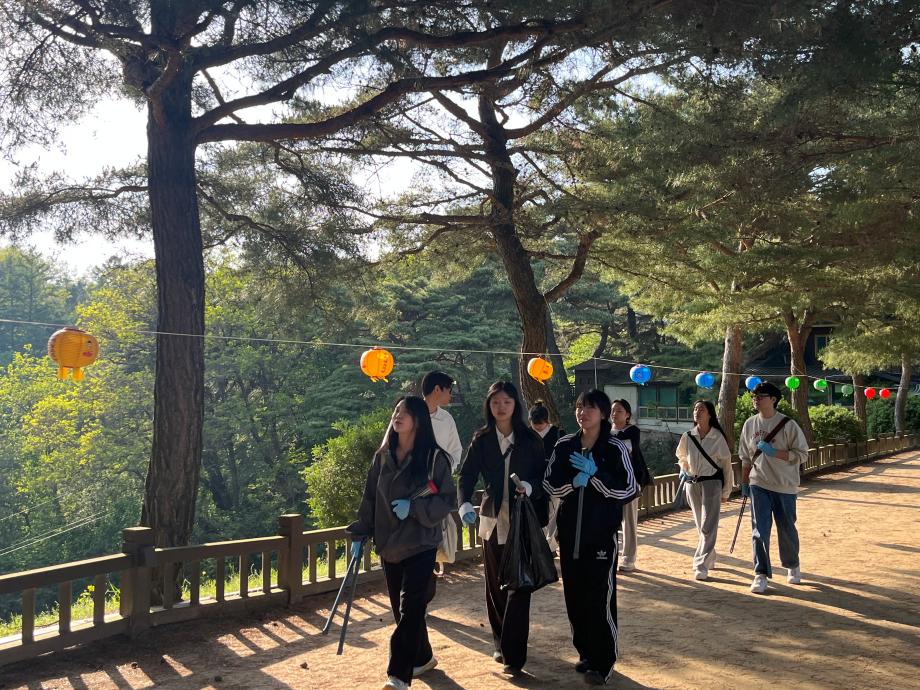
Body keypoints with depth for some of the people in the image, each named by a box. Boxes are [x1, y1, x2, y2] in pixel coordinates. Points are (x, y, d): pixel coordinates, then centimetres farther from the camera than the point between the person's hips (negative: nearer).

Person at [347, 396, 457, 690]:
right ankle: (422, 657, 32)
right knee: (401, 608, 13)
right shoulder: (383, 456, 6)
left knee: (409, 609, -7)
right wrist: (359, 534, 5)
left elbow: (448, 499, -6)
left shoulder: (434, 457, -8)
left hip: (420, 545, -5)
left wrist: (413, 507, -17)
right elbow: (370, 498, 9)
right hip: (389, 545, 5)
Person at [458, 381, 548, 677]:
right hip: (492, 519, 2)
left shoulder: (530, 439, -1)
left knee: (518, 586, -6)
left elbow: (544, 475, 1)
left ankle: (514, 654, -3)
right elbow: (467, 475, -5)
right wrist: (465, 504, -23)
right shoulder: (481, 439, 3)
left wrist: (530, 487, -21)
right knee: (495, 585, 10)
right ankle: (500, 642, 28)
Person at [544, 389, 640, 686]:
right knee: (574, 597, 11)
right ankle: (585, 653, 28)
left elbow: (629, 490, -11)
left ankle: (603, 662, 10)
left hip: (602, 534, -4)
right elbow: (550, 484, 4)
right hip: (569, 534, 4)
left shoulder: (615, 448, -7)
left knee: (600, 600, -3)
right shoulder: (564, 446, 4)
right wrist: (574, 482, -15)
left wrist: (594, 474, -19)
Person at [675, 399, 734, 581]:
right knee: (701, 526, 13)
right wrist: (685, 471, 7)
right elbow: (681, 457, 21)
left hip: (712, 483, -4)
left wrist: (726, 491, 0)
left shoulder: (718, 437, -8)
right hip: (692, 483, 4)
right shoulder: (687, 437, 0)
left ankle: (701, 566, -9)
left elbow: (726, 464, -2)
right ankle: (709, 558, 30)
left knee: (708, 527, -9)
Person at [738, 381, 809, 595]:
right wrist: (744, 483, 12)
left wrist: (773, 451, -21)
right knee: (759, 530, -5)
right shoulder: (750, 424, 4)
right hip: (759, 485, 2)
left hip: (784, 486, -2)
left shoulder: (788, 425, -9)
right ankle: (761, 575, 1)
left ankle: (792, 566, 35)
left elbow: (801, 455, -10)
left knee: (787, 529, 11)